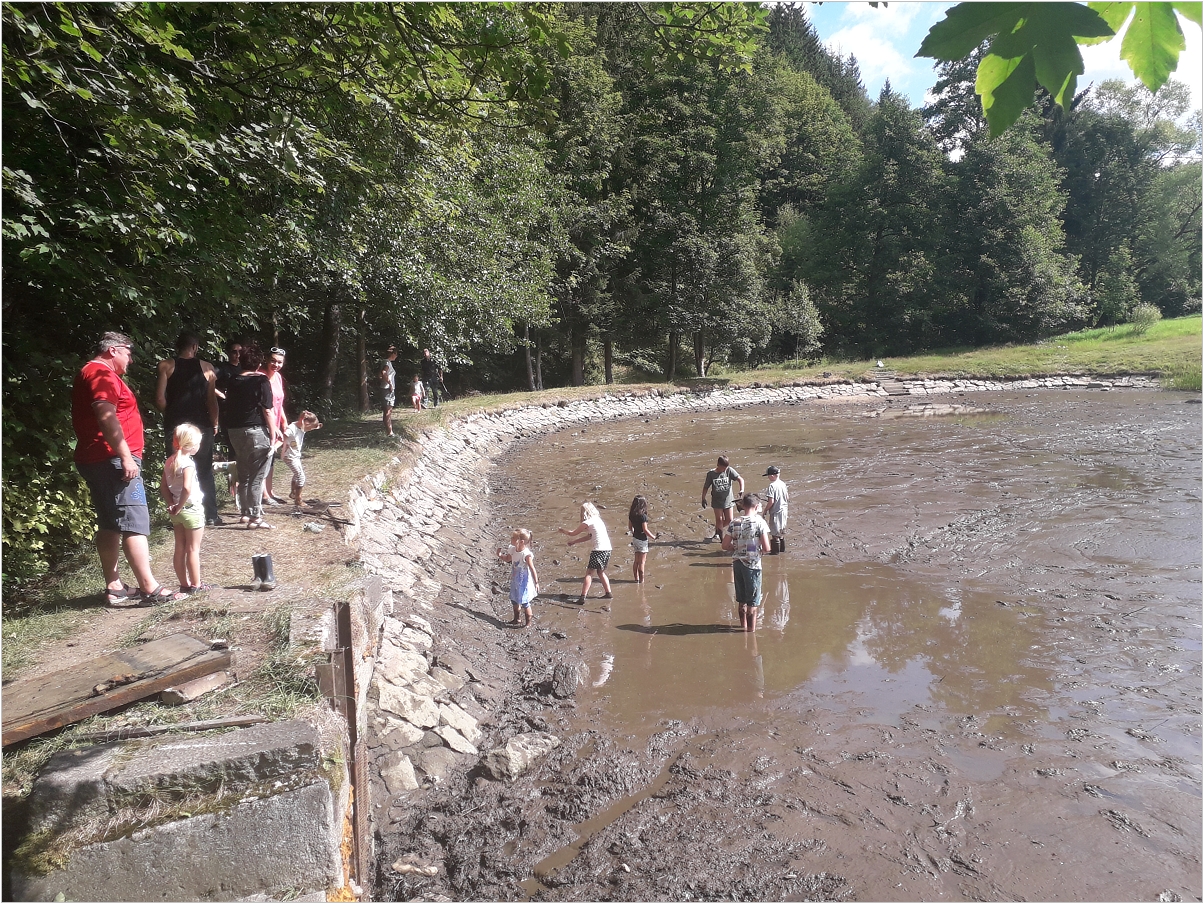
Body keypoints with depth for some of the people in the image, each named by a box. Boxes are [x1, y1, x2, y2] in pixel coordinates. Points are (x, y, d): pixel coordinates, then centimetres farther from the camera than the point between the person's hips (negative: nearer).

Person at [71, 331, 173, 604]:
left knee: (110, 526, 12)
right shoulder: (102, 374, -11)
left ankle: (114, 587, 17)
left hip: (96, 461, 11)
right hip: (112, 459, -11)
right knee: (135, 523, -13)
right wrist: (126, 457, -25)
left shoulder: (90, 373, 23)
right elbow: (106, 417, -23)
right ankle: (150, 589, -14)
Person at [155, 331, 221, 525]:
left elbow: (160, 400, -8)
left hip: (175, 426, -1)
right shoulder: (207, 368, -1)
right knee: (205, 471, 10)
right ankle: (211, 515, 12)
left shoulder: (166, 366, -2)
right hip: (201, 426, 1)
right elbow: (212, 400, -3)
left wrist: (170, 414, 10)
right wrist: (214, 423, 9)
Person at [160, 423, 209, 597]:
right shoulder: (188, 463, -19)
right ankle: (195, 585, 11)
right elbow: (187, 488, -31)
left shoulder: (169, 462, 5)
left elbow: (163, 488, 9)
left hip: (177, 512, 7)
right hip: (192, 510, -7)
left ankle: (185, 585, 21)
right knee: (193, 550, 2)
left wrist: (172, 504, 5)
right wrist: (179, 506, -19)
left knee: (180, 549, 12)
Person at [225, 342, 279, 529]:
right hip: (257, 431, -6)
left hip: (236, 431, 6)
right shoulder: (261, 380, -9)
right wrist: (273, 432, -9)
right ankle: (255, 516, 0)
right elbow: (267, 410, -13)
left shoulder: (234, 381, 9)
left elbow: (228, 407, 15)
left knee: (243, 475, 16)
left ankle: (245, 513, 24)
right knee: (257, 477, -1)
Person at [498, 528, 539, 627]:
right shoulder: (513, 550, -5)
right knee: (514, 600, 21)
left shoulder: (526, 554, -27)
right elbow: (507, 559, 15)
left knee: (524, 603, 3)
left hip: (524, 582, -8)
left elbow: (532, 569, -24)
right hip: (515, 581, 8)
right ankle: (516, 619, 40)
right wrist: (500, 555, -5)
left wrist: (536, 583, -22)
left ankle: (528, 622, 20)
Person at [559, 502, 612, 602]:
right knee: (601, 572, 22)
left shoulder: (587, 522, -6)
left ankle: (583, 597, -8)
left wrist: (562, 531, 24)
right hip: (607, 549, 8)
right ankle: (609, 593, 22)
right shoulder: (597, 519, 18)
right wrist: (574, 542, 30)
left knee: (589, 572, -4)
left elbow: (572, 533, 5)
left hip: (599, 550, -8)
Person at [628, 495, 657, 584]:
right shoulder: (643, 516, -23)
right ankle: (641, 580, 10)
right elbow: (645, 530, -21)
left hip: (635, 538, 7)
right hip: (642, 539, -7)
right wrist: (653, 537, -7)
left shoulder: (631, 515, -1)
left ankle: (636, 578, 25)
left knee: (636, 560, 17)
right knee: (642, 562, 3)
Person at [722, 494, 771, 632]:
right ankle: (751, 629, 14)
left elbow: (725, 545, -2)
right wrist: (759, 549, 7)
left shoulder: (734, 523, -2)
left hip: (737, 563, 4)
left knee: (741, 600, 19)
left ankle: (743, 625, 33)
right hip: (752, 564, -4)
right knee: (752, 601, 8)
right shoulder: (760, 522, -12)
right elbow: (766, 548, -15)